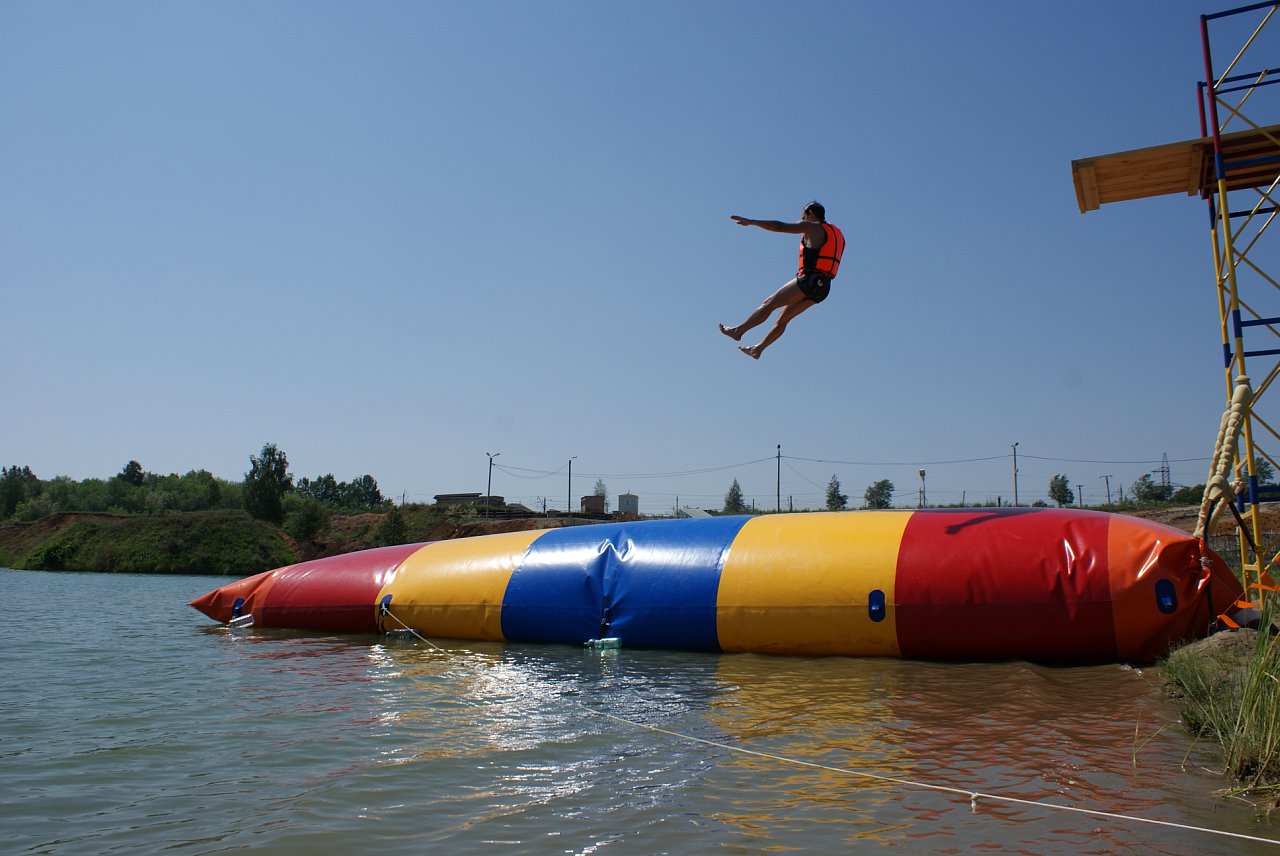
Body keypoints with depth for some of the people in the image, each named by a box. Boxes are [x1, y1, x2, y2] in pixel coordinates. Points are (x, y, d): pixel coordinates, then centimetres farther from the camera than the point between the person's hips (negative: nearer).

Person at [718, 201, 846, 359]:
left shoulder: (813, 228, -3)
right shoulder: (837, 233, 22)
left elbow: (780, 226, -9)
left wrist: (750, 221, -7)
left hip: (808, 281, -9)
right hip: (822, 287, 9)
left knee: (769, 304, -2)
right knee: (783, 319, 14)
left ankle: (737, 331, 2)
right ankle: (758, 349, 18)